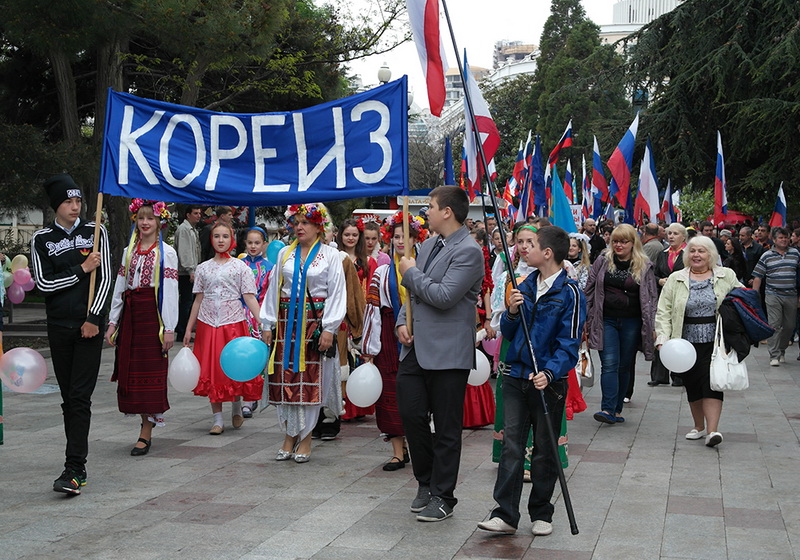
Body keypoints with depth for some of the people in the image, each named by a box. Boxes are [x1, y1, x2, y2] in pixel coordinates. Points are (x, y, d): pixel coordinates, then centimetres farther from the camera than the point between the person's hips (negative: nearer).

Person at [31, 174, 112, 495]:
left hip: (88, 326, -2)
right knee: (69, 399, 7)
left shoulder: (95, 232, 5)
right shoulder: (41, 239, 6)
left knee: (80, 396, -10)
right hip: (59, 327, 2)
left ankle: (73, 469, -13)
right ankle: (78, 466, 15)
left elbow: (105, 278, 0)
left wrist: (93, 318, -8)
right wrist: (81, 269, -7)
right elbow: (43, 283, -2)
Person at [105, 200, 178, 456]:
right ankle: (148, 422, 16)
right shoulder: (129, 251, 13)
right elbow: (119, 288, 14)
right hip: (130, 315, 5)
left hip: (153, 315, -5)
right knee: (132, 371, 4)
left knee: (151, 371, -4)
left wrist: (169, 328, -11)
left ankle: (146, 433, -1)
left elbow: (171, 291, -6)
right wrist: (113, 322, 8)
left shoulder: (167, 253, -2)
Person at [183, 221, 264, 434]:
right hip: (208, 323, 2)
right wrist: (188, 329, 10)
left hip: (233, 322, -2)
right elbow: (198, 300, 13)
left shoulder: (240, 267, 1)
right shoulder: (203, 268, 9)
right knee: (211, 370, 1)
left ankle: (236, 408, 25)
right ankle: (217, 418, 9)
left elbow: (250, 298, -4)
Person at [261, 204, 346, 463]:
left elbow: (336, 294, -4)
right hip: (286, 322, 4)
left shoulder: (330, 255, 0)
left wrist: (329, 328, -11)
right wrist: (267, 325, 8)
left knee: (310, 380, -2)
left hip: (314, 323, -3)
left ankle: (305, 440, 8)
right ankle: (289, 437, 13)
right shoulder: (285, 254, 11)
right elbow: (273, 290, 13)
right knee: (285, 380, 2)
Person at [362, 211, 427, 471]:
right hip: (389, 337, 1)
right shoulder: (382, 273, 8)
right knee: (390, 391, -1)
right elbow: (372, 310, 5)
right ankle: (398, 451, 5)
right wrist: (368, 348, 2)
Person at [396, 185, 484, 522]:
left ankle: (442, 496, 14)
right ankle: (426, 482, 26)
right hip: (415, 348, 8)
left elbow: (444, 296, -23)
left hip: (447, 352, -8)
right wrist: (403, 322, 6)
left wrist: (411, 273, -9)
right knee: (411, 415, 8)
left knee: (446, 428, 3)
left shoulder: (468, 252, -13)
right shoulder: (429, 245, 15)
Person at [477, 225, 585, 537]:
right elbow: (508, 333, 12)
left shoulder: (569, 293, -9)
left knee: (545, 450, 7)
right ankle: (505, 514, 2)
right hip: (517, 377, 5)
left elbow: (569, 343, -13)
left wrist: (549, 373, -27)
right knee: (511, 445, 1)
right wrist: (512, 312, -8)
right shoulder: (526, 286, 10)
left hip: (549, 381, -5)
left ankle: (541, 514, 20)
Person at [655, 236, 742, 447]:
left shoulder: (726, 277, 5)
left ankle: (712, 430, -13)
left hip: (715, 342, -2)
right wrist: (662, 338, -11)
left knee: (712, 382, -11)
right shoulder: (676, 279, 5)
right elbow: (664, 312, 2)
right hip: (688, 342, 2)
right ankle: (699, 426, 24)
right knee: (692, 384, 7)